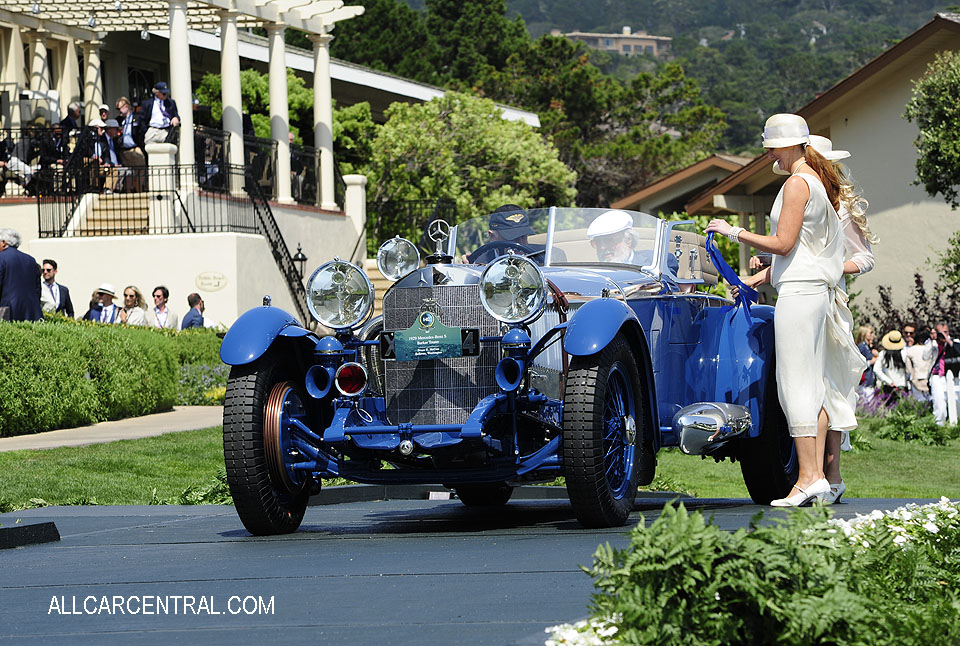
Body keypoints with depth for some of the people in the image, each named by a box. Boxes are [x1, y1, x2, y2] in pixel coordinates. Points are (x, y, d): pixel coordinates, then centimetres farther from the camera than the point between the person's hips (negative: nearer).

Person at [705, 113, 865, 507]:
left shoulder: (797, 183, -12)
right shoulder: (818, 181, 18)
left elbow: (783, 243, -15)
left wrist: (734, 233, -6)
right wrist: (762, 277, 23)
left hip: (799, 290, -10)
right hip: (816, 289, 10)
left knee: (795, 382, -9)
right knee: (814, 384, 7)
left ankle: (808, 478, -11)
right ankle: (819, 475, 6)